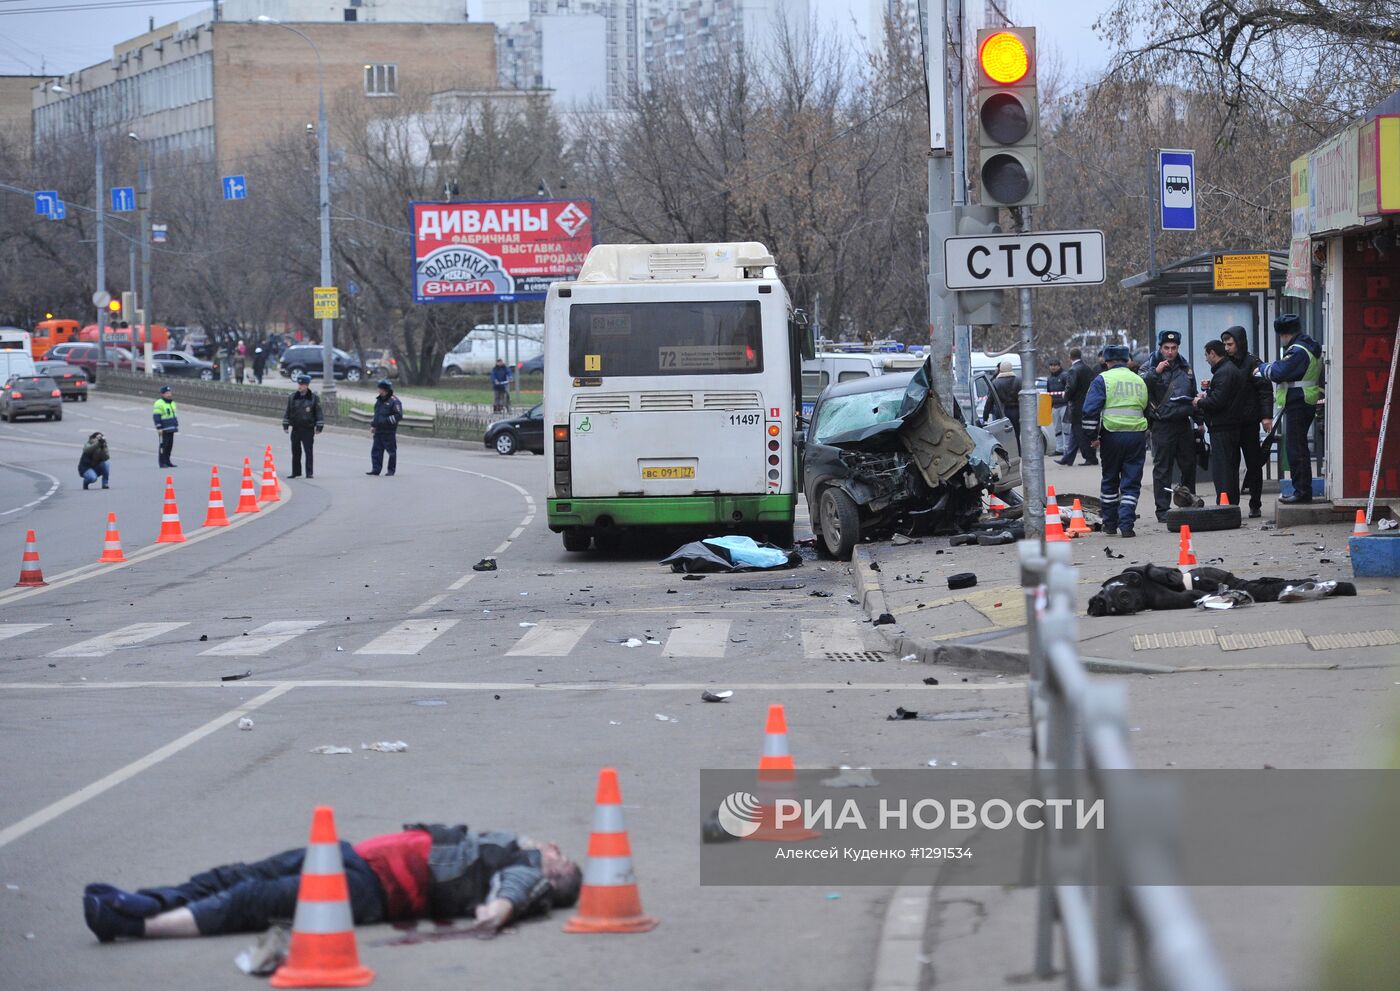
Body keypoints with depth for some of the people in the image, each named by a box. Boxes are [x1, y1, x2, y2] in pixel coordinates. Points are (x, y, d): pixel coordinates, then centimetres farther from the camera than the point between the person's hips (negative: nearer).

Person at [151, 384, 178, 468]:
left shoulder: (172, 403, 16)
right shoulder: (159, 404, -12)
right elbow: (156, 417, -15)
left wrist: (176, 425, 23)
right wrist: (159, 428, -19)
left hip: (171, 429, 8)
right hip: (164, 429, -8)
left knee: (170, 445, 10)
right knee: (164, 445, -6)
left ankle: (167, 461, 19)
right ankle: (162, 462, -1)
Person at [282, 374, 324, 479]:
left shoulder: (314, 398, -2)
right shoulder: (292, 398, 6)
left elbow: (319, 413, 1)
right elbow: (288, 412, 13)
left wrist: (319, 427, -4)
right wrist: (285, 425, 10)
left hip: (308, 430, -3)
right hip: (296, 429, 3)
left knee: (308, 451, -6)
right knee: (295, 452, 8)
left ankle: (310, 472, -2)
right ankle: (296, 472, 17)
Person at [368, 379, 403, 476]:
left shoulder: (394, 401, -9)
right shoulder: (379, 400, 16)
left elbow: (399, 416, -15)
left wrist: (386, 420, -20)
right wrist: (373, 425, 17)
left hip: (389, 431, -7)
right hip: (378, 431, 7)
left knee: (391, 451, 1)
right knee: (376, 451, 3)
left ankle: (391, 470, 9)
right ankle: (376, 469, 6)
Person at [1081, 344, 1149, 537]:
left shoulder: (1103, 380, -1)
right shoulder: (1139, 381, 15)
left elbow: (1091, 410, -9)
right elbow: (1147, 410, 24)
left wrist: (1093, 436, -4)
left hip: (1112, 436, -2)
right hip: (1137, 437, 2)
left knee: (1110, 481, 13)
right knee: (1131, 483, 3)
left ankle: (1110, 523, 19)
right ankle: (1126, 524, -9)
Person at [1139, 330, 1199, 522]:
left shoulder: (1185, 367, 15)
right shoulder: (1151, 366, -1)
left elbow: (1194, 395, 24)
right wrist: (1155, 372, -28)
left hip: (1183, 423, 5)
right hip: (1162, 425, -5)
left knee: (1189, 465, 10)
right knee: (1162, 468, -3)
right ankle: (1162, 510, 0)